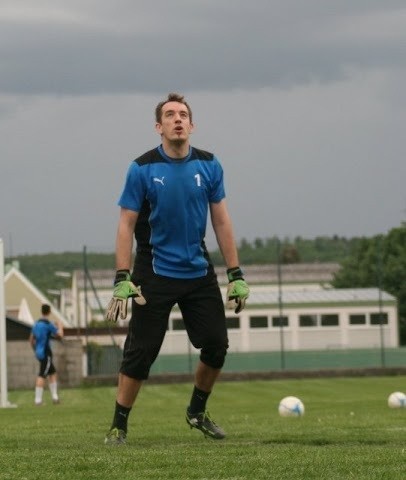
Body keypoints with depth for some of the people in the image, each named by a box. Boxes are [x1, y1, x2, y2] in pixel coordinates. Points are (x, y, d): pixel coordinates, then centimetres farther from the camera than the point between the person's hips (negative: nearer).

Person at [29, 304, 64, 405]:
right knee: (42, 375, -9)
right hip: (45, 353, -8)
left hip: (39, 352, 8)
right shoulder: (48, 324, -13)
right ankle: (38, 399, -12)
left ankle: (54, 397, 15)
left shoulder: (36, 324, 11)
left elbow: (31, 340, 17)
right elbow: (60, 335, -8)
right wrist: (60, 326, 10)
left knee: (53, 373, 16)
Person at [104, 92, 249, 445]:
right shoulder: (143, 169, -8)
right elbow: (126, 225, -7)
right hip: (154, 275, -4)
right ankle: (119, 426, 6)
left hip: (199, 272, 4)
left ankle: (197, 412, 26)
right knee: (140, 353, -6)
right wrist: (122, 280, -14)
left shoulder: (208, 165, 1)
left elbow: (221, 221, 6)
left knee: (217, 346, 3)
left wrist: (236, 276, 3)